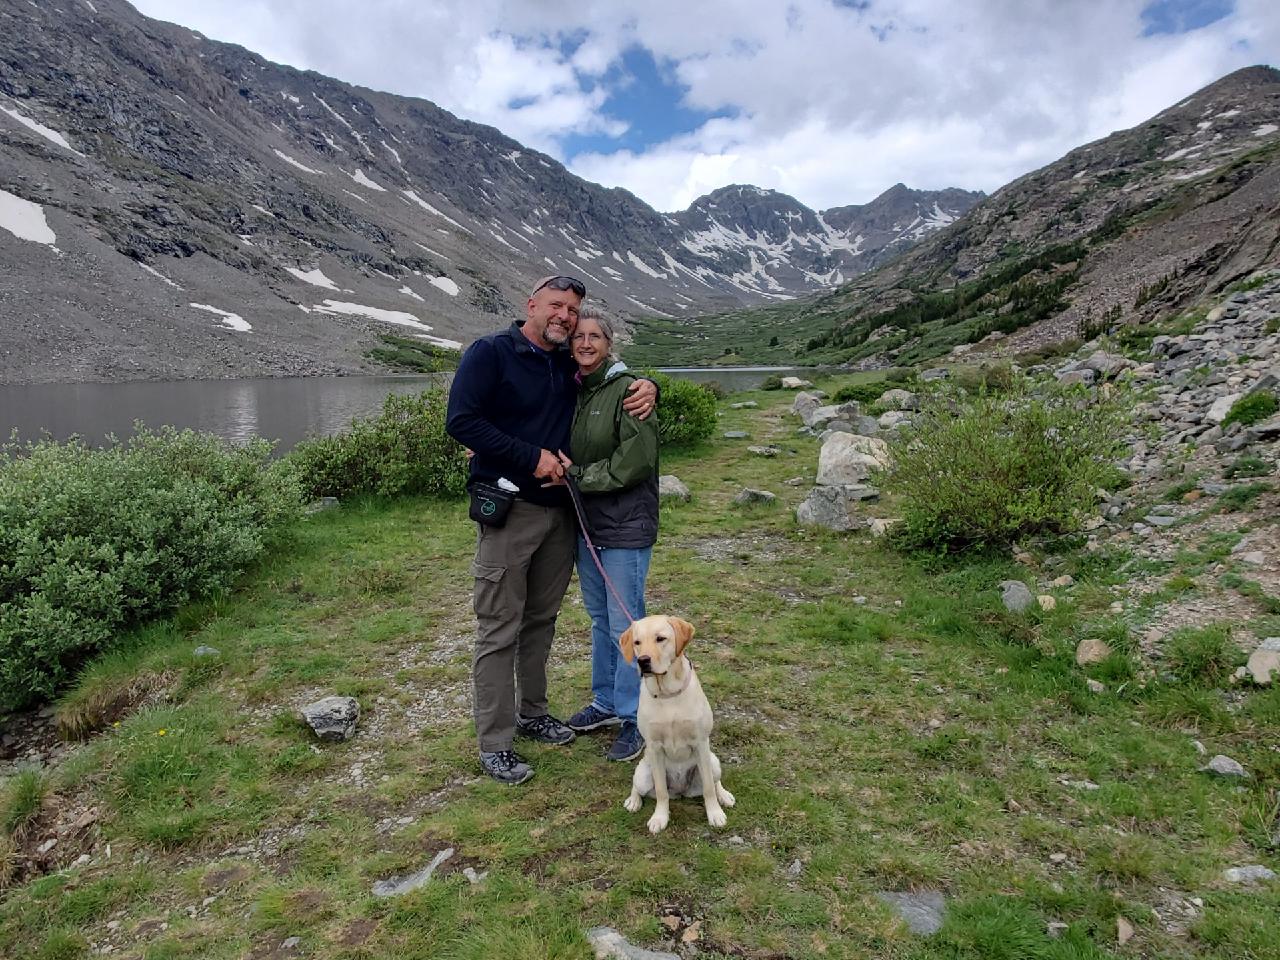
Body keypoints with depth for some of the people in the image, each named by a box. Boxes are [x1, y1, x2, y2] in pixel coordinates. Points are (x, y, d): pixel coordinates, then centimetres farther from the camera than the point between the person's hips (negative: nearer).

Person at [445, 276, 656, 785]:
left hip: (560, 511, 6)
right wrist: (531, 457, -18)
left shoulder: (571, 365, 12)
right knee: (499, 629, -1)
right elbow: (461, 421, -15)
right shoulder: (490, 353, -6)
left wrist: (646, 387, 0)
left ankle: (532, 712, 33)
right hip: (509, 510, -6)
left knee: (542, 620, 16)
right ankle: (494, 744, 10)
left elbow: (620, 381, 25)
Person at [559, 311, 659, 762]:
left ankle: (636, 719, 15)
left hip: (625, 526, -7)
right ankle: (606, 702, 34)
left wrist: (577, 475, -15)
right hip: (587, 523, 7)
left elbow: (636, 461, -19)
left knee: (624, 623, 0)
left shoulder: (627, 391, -12)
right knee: (599, 618, 18)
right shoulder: (573, 391, 9)